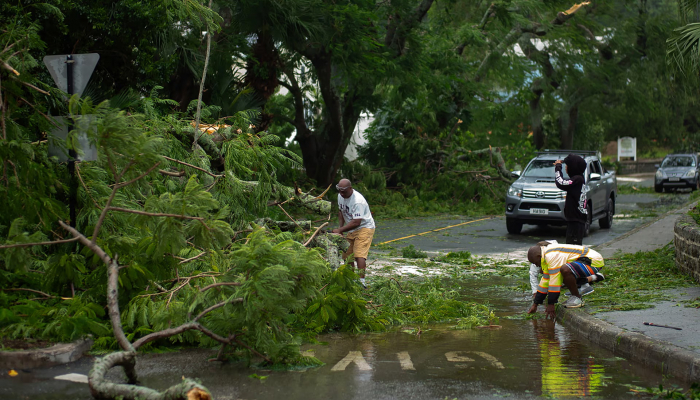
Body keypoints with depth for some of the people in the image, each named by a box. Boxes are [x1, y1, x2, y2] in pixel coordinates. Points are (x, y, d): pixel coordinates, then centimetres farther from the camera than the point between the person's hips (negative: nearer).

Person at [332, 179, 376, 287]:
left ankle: (362, 280, -26)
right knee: (347, 255, 7)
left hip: (364, 227, -9)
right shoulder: (340, 196, 1)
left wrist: (340, 230, -27)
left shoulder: (358, 201, -28)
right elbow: (341, 211, 19)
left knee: (359, 254, -23)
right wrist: (340, 226, 6)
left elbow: (356, 222, -30)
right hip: (351, 230, 9)